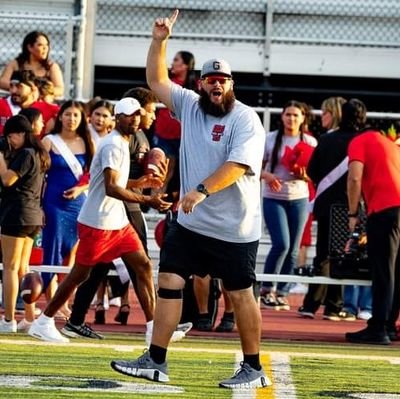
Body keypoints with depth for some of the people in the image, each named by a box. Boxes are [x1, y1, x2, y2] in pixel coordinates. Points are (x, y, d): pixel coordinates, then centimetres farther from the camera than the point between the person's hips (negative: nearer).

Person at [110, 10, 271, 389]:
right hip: (189, 223, 6)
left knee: (240, 294, 1)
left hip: (233, 229, -6)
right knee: (169, 281, 0)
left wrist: (202, 189, -33)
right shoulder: (189, 105, 8)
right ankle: (156, 361, 2)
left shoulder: (246, 119, -12)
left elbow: (237, 164, -23)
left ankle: (253, 368, 11)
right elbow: (156, 79, 10)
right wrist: (159, 40, -3)